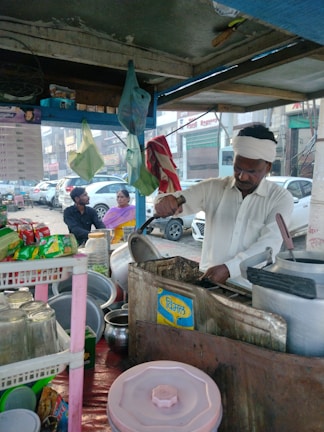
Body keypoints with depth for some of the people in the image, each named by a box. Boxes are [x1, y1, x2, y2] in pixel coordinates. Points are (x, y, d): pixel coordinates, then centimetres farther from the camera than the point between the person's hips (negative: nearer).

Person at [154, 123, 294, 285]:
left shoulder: (281, 198, 0)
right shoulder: (212, 188, 4)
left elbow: (269, 244, -11)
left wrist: (229, 268, -24)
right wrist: (166, 201, -24)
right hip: (208, 279, 1)